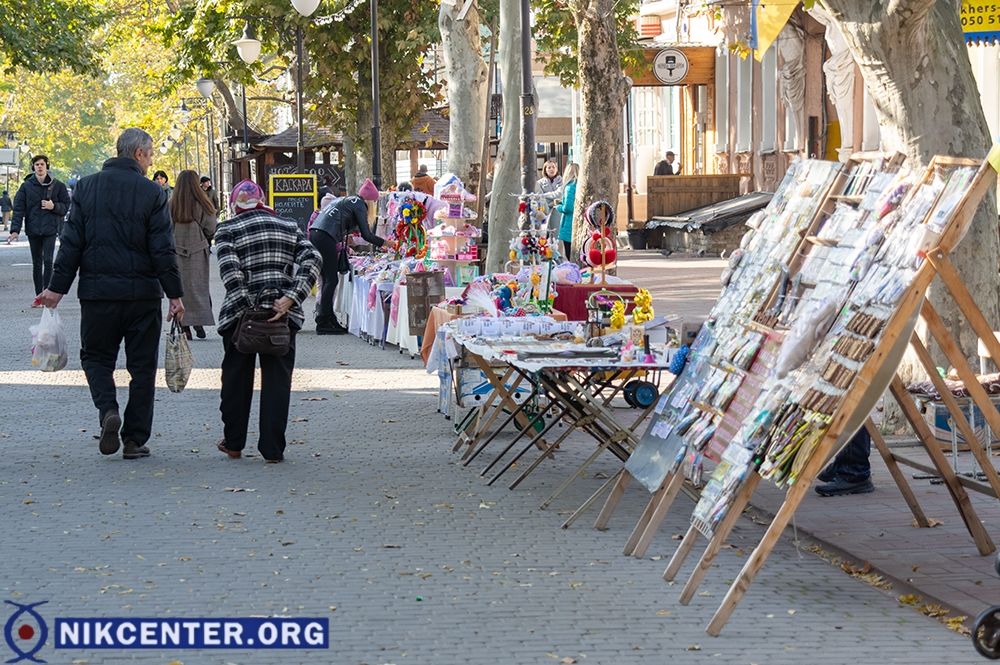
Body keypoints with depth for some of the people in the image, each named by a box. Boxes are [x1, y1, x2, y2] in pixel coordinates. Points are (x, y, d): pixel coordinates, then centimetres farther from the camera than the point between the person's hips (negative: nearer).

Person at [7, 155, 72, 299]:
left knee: (48, 261, -12)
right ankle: (39, 296, 15)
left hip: (50, 229, -2)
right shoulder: (26, 186, 2)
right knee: (36, 263, 8)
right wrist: (15, 230, -12)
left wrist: (54, 206, -15)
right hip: (33, 230, 2)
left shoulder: (57, 186, 1)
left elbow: (66, 206, 6)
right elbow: (18, 209, -2)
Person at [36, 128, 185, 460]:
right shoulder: (152, 193, -5)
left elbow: (71, 242, 1)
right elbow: (163, 250, -6)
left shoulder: (87, 187, 2)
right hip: (143, 293, -1)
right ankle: (135, 439, 9)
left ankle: (108, 410, -11)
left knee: (96, 356, 15)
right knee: (142, 365, 8)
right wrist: (175, 294, -1)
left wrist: (58, 287, 4)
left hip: (97, 292, 1)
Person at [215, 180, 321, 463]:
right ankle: (273, 448, 1)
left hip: (241, 314, -1)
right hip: (283, 315, 1)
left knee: (237, 378, 13)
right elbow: (312, 259, -3)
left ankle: (233, 443, 21)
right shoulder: (289, 227, 11)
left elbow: (230, 270, -13)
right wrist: (290, 299, -11)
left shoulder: (227, 230, 2)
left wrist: (247, 307, -16)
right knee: (277, 379, 4)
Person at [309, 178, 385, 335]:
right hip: (325, 238, -9)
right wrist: (385, 243, 8)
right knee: (331, 280, -6)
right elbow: (366, 234, -1)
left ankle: (329, 319, 15)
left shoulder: (346, 200, 28)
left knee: (328, 279, 13)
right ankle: (323, 323, -9)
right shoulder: (359, 204, 2)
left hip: (314, 234, 9)